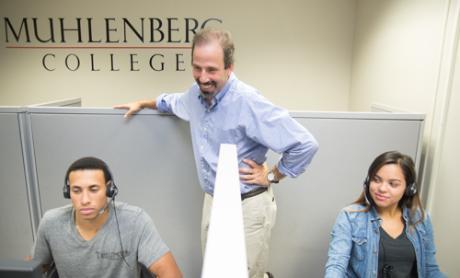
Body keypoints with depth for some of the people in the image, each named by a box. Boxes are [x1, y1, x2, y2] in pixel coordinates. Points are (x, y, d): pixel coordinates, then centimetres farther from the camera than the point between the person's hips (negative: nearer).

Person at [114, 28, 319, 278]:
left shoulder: (248, 101, -26)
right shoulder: (196, 93, 0)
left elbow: (305, 144, -24)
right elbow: (173, 102, 28)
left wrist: (272, 176, -14)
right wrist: (142, 103, 35)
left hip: (247, 207, -7)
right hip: (212, 202, 8)